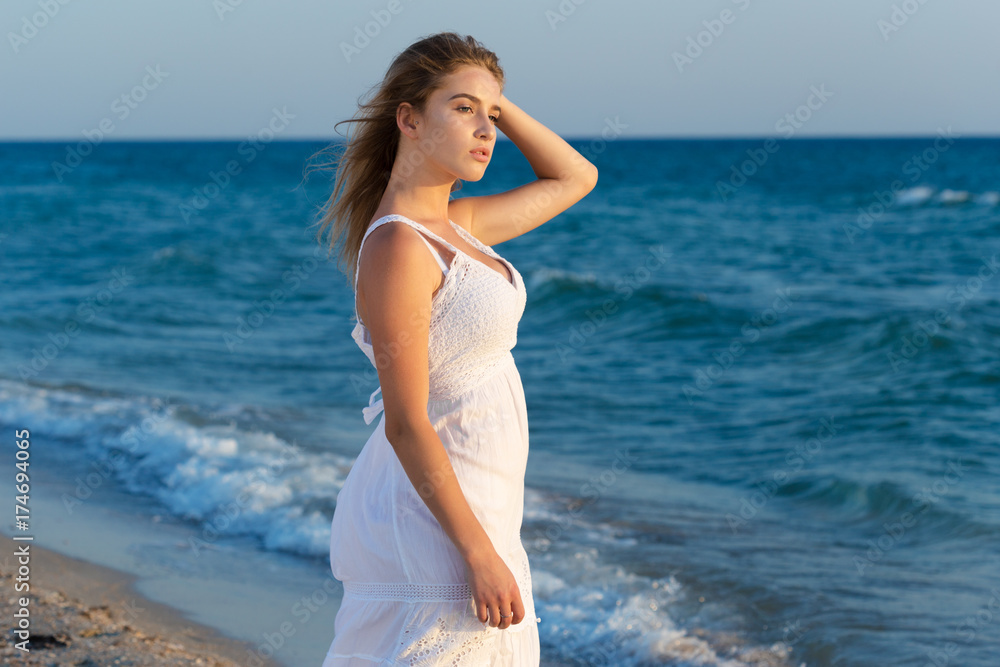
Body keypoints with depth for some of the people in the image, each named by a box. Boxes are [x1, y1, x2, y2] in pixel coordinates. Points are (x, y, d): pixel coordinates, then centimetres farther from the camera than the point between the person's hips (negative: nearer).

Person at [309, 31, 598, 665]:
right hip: (439, 522, -9)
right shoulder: (396, 248, -20)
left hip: (457, 504, 9)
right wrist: (481, 554, -21)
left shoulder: (456, 226, 6)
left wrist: (494, 98, 7)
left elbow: (575, 178, 20)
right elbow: (406, 426, -22)